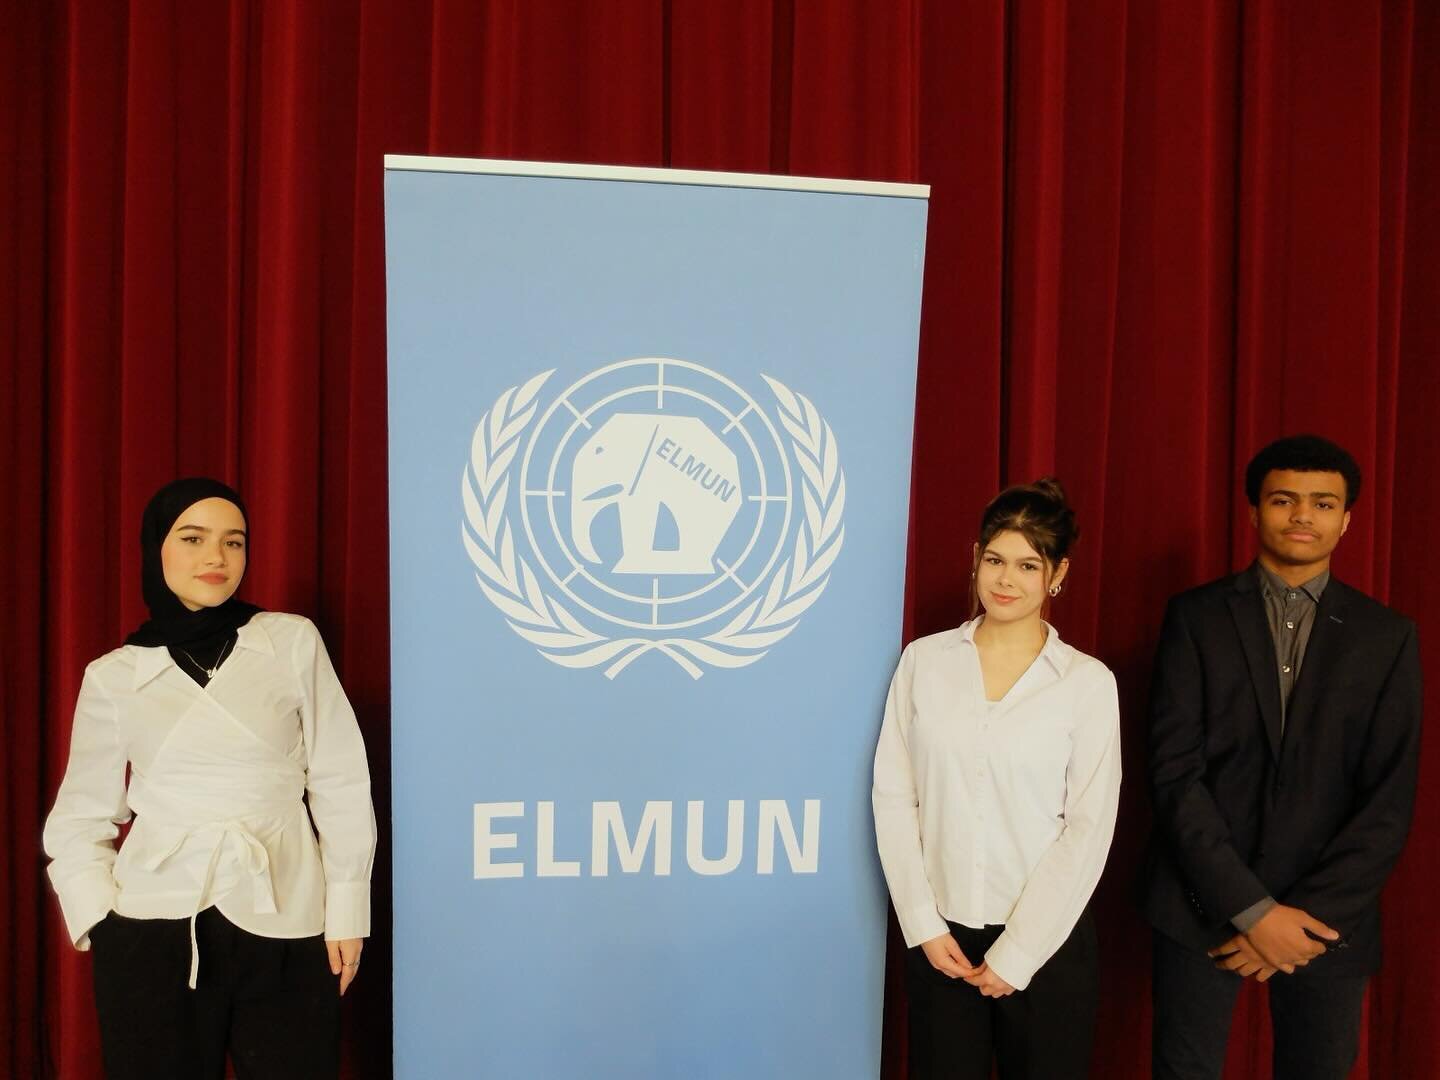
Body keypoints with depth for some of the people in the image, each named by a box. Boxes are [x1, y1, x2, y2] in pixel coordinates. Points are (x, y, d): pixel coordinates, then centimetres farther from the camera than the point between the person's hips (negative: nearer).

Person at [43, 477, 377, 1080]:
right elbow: (80, 816, 9)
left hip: (283, 928, -1)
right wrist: (97, 914, -4)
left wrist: (347, 907, -1)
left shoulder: (293, 641, 1)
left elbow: (339, 782, 2)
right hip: (154, 929, 1)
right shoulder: (113, 676, 5)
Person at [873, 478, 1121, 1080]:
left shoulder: (1089, 681, -5)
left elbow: (1088, 829, -6)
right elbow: (894, 796, -1)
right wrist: (924, 926, -5)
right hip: (941, 936, 1)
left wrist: (1016, 954, -8)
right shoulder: (924, 660, -1)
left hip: (1047, 940, -1)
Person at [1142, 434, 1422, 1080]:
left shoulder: (1387, 638, 3)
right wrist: (1253, 908, -13)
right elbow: (1174, 771, -7)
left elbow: (1390, 801, -1)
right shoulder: (1196, 616, -2)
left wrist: (1308, 912, -10)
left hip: (1327, 912, 1)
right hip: (1203, 904, -1)